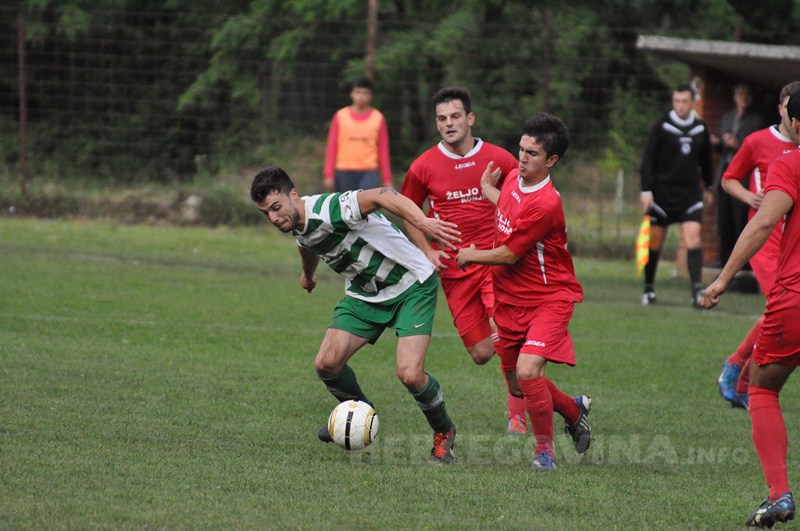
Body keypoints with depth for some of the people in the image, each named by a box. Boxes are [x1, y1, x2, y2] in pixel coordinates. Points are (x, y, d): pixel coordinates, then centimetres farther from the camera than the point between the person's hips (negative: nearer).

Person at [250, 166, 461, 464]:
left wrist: (422, 222, -58)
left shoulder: (328, 210, -30)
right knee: (326, 364, -8)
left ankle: (443, 432, 8)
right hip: (364, 293, 8)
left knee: (409, 374, -21)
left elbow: (381, 196, -43)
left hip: (411, 286, -8)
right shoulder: (296, 227, -1)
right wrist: (308, 274, 47)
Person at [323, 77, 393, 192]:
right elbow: (331, 147, 5)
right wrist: (329, 175, 0)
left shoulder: (378, 118, 4)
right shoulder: (340, 116, 4)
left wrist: (387, 179, 4)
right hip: (344, 172, 1)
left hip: (368, 172, -1)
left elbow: (383, 150, 6)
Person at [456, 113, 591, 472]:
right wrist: (487, 190, 37)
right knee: (518, 384, 13)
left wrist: (470, 256, -1)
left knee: (527, 372, -24)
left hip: (547, 298, -8)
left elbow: (509, 255, -18)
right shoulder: (514, 178, 1)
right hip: (511, 300, 8)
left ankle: (545, 451, -6)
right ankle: (573, 410, 41)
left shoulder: (545, 204, -25)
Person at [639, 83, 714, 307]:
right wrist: (646, 190, -11)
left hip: (690, 193, 2)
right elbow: (648, 160, -5)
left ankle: (696, 291, -17)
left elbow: (705, 160, 21)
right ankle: (649, 288, 19)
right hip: (662, 193, -2)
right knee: (655, 242, 3)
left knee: (694, 240, -13)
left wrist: (708, 187, 26)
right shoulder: (661, 127, -4)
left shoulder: (700, 129, 6)